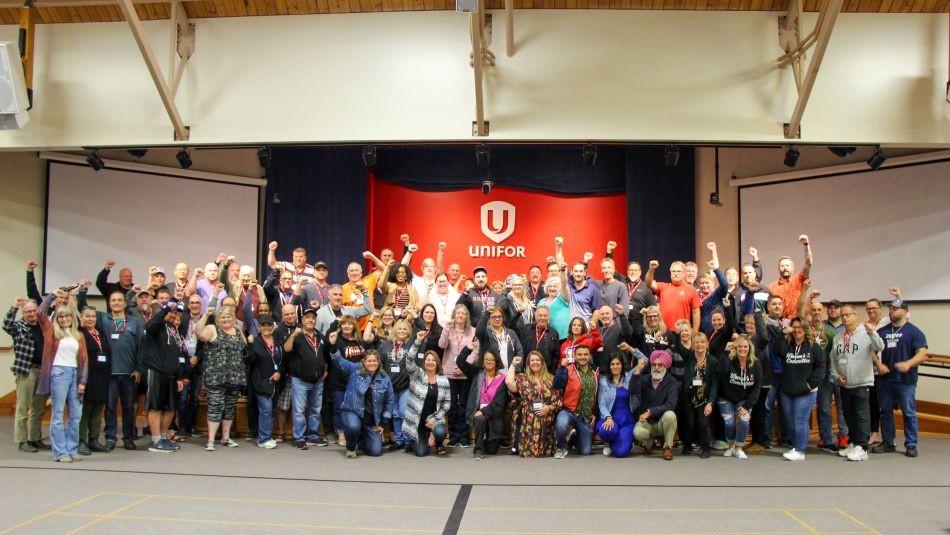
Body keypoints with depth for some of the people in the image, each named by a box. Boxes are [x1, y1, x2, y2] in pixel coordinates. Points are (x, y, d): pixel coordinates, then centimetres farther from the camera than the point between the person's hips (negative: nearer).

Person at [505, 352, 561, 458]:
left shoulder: (551, 379, 10)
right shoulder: (522, 378, 6)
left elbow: (558, 400, 9)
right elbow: (508, 382, -15)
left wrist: (549, 407, -11)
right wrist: (513, 364, -2)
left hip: (546, 422, 2)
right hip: (529, 422, -1)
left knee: (546, 451, -2)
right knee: (529, 449, -11)